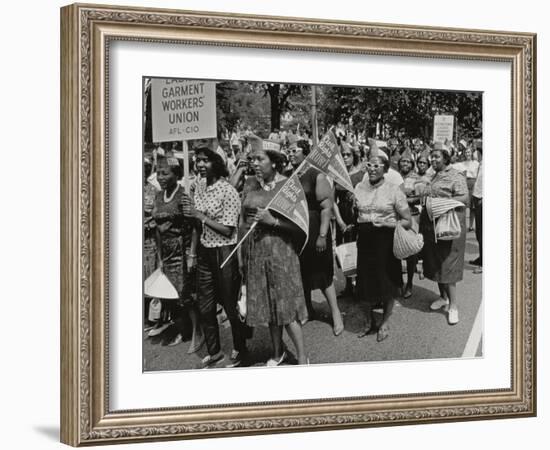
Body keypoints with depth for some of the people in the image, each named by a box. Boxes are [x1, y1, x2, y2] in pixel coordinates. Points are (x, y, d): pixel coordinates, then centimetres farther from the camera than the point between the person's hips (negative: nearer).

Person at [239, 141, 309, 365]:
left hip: (280, 249, -4)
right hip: (254, 250, 4)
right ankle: (278, 351, 29)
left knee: (286, 304, -3)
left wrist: (273, 221, -20)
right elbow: (243, 220, 10)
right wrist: (240, 252, 8)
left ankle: (302, 356, 7)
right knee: (267, 304, 13)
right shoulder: (250, 184, 6)